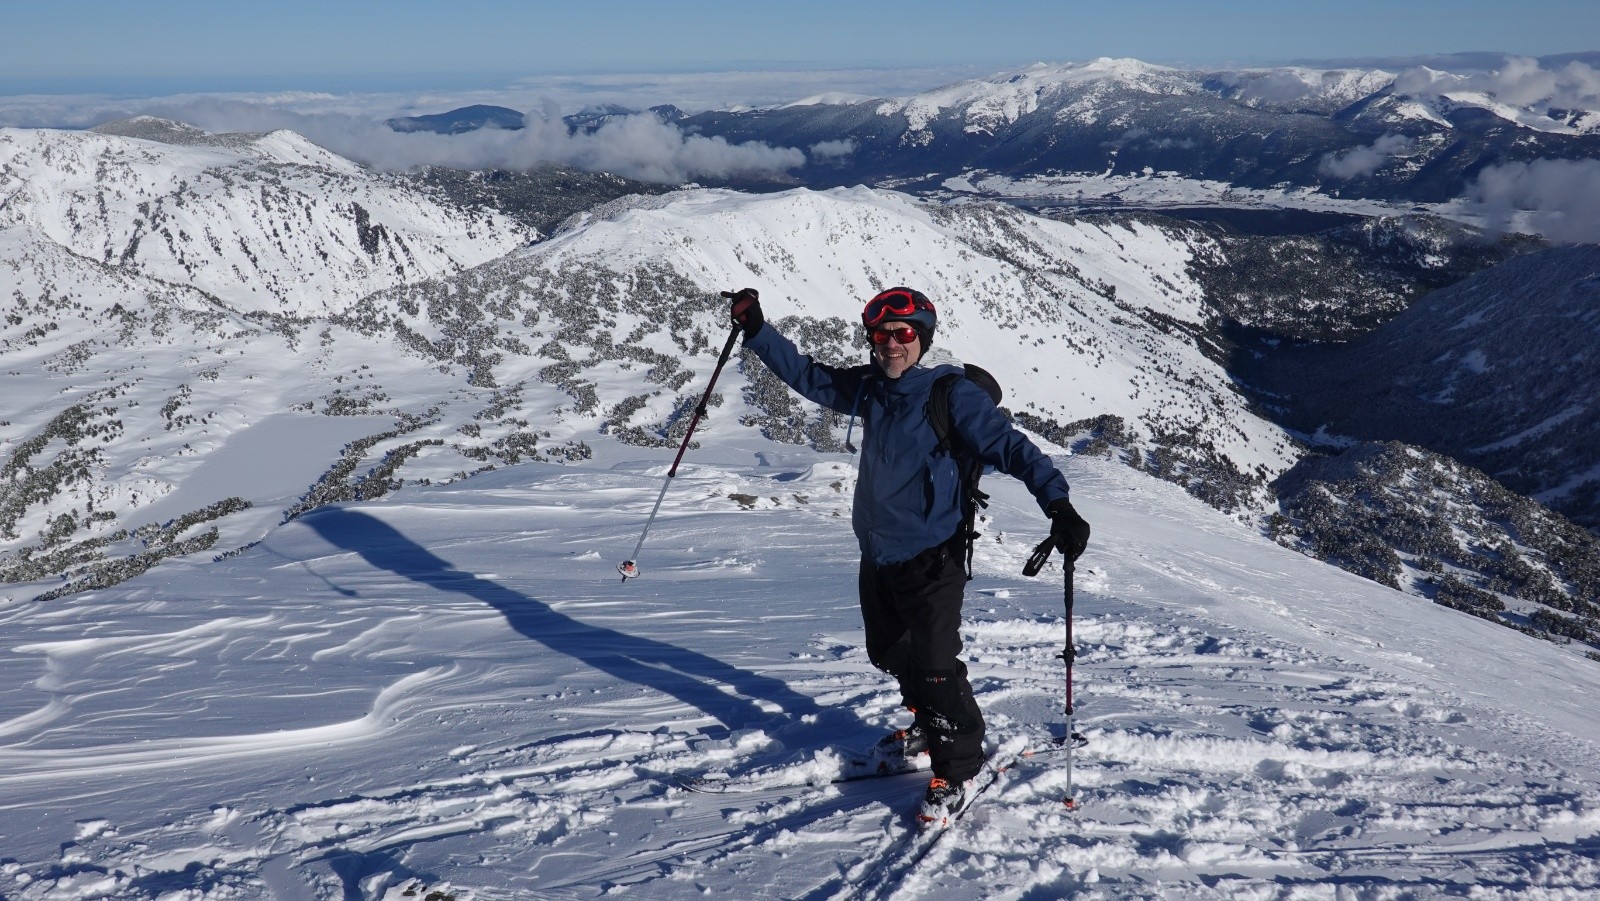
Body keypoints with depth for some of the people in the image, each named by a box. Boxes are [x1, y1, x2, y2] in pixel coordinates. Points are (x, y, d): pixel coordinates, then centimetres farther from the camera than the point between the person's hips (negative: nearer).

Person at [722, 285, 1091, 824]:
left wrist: (1058, 504, -30)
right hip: (877, 555, 7)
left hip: (931, 559, -7)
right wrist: (755, 330, 11)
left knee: (935, 667, -9)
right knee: (890, 654, 21)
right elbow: (805, 374, 17)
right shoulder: (868, 390, 4)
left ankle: (958, 769, 10)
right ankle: (928, 728, 45)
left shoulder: (951, 395, -14)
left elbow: (1008, 446, -19)